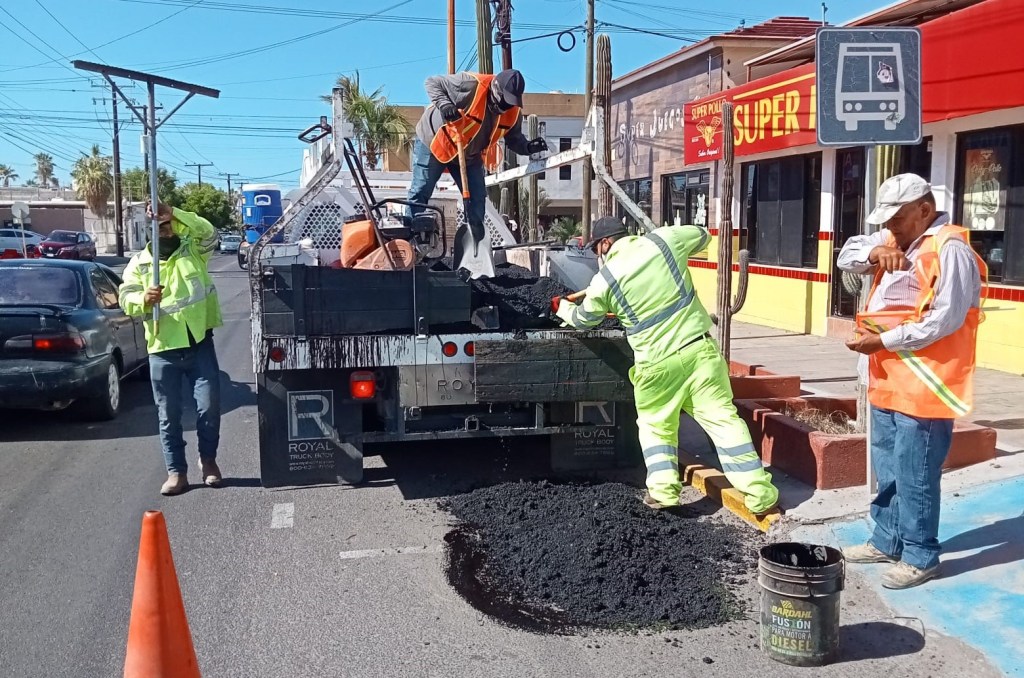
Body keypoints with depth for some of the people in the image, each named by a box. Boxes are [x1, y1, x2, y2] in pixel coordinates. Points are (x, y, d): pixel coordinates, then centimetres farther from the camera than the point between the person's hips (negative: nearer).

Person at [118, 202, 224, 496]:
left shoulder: (193, 249, 5)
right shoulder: (139, 263, 7)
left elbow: (208, 232, -15)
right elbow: (126, 298, -2)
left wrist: (173, 213, -25)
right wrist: (144, 299, -25)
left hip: (200, 344, -1)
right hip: (163, 349, 1)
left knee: (209, 405, -1)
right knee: (169, 414, 5)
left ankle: (208, 459, 21)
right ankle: (177, 472, 15)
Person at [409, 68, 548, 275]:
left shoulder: (513, 113, -14)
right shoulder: (470, 85, -32)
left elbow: (513, 138, 0)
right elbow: (433, 83, -22)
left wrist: (528, 147, -21)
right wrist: (443, 104, -41)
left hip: (469, 155, 5)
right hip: (433, 142, -5)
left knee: (477, 201, 0)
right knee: (420, 193, -3)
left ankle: (475, 258, 8)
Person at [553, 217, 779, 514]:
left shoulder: (604, 281, -3)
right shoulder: (663, 239, 1)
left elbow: (582, 318, 15)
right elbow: (701, 235, 20)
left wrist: (562, 308, 36)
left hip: (657, 362, -2)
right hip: (699, 347, 2)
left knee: (655, 424, 20)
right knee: (722, 418, 4)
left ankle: (662, 489, 8)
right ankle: (759, 493, 4)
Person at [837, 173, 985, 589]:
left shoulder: (950, 250, -15)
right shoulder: (896, 240, 13)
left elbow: (944, 320, -22)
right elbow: (847, 256, 10)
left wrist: (882, 341, -19)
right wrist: (875, 251, -12)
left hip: (922, 386, -9)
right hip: (888, 382, 9)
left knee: (915, 475, -1)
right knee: (888, 471, 18)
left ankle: (920, 557, 12)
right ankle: (887, 542, 31)